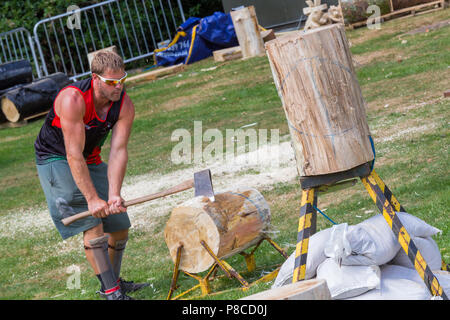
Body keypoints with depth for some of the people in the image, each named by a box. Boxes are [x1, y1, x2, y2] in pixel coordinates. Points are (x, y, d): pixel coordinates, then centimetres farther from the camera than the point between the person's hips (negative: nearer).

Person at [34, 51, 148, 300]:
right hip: (56, 159, -6)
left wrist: (114, 195, -32)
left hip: (91, 160, 6)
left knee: (119, 225, 7)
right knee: (92, 224, -19)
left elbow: (118, 151, -20)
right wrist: (92, 198, -34)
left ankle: (112, 282, 27)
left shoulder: (125, 105, -15)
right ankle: (112, 292, -18)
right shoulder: (73, 99, -32)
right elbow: (73, 155, -33)